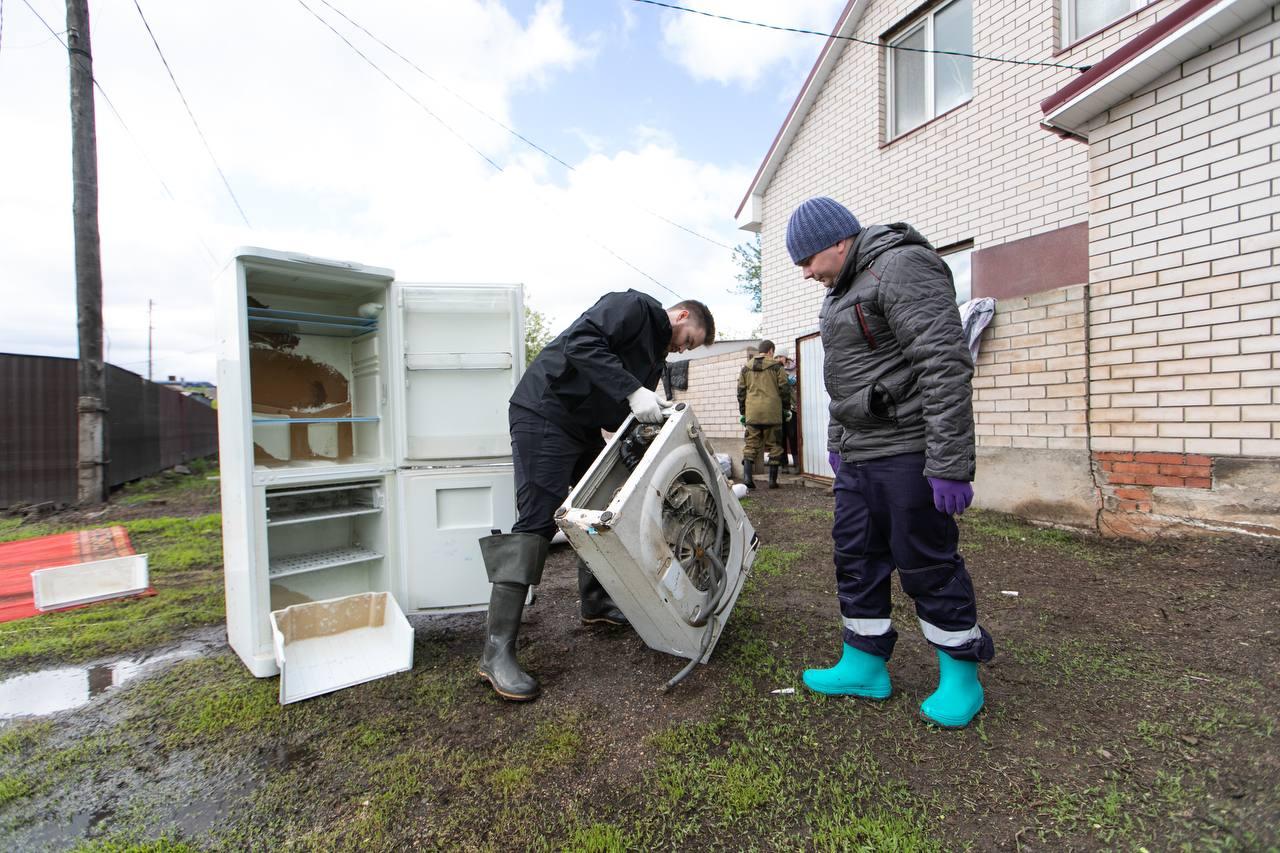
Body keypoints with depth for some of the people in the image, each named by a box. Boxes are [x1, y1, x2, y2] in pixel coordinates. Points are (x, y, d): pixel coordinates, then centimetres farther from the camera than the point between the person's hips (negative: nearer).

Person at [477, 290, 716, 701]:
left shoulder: (655, 353, 21)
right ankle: (496, 652, -8)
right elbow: (581, 341, -24)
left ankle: (594, 604, 30)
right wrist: (632, 392, -29)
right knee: (536, 523, -14)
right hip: (545, 413, -10)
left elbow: (621, 417, 16)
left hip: (584, 427, 10)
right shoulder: (635, 306, -6)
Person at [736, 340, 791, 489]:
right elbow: (784, 390, 1)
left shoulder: (746, 368, 11)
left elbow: (741, 392, 12)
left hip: (752, 413, 2)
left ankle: (747, 476, -9)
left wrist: (742, 412, 19)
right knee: (774, 446, 7)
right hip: (772, 413, -2)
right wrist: (787, 409, 13)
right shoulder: (776, 366, 2)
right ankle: (772, 480, 9)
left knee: (750, 445, 6)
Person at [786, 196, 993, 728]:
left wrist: (949, 464, -24)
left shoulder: (901, 268, -12)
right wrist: (837, 442, 25)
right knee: (856, 558, 12)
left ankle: (961, 678, 25)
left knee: (928, 565, 3)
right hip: (858, 456, 10)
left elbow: (946, 366, -21)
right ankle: (865, 667, 27)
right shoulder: (845, 289, 18)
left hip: (906, 453, -9)